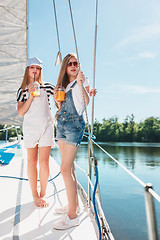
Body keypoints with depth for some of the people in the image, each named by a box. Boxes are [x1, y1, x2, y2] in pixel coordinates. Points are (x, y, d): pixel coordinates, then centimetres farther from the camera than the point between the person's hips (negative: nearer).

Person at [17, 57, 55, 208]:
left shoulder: (47, 86, 9)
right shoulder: (23, 90, 10)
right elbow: (20, 113, 3)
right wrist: (30, 97, -9)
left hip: (46, 127, 0)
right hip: (30, 127, 1)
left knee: (44, 162, 0)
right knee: (32, 161, 4)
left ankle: (42, 194, 17)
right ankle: (35, 195, 18)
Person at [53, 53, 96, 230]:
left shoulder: (83, 80, 2)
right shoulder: (63, 84, 19)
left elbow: (86, 102, -14)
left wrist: (81, 85, -25)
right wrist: (58, 100, 1)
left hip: (74, 124, -7)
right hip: (61, 124, 7)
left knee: (65, 169, -12)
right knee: (69, 168, 11)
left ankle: (73, 215, -1)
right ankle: (74, 204, 25)